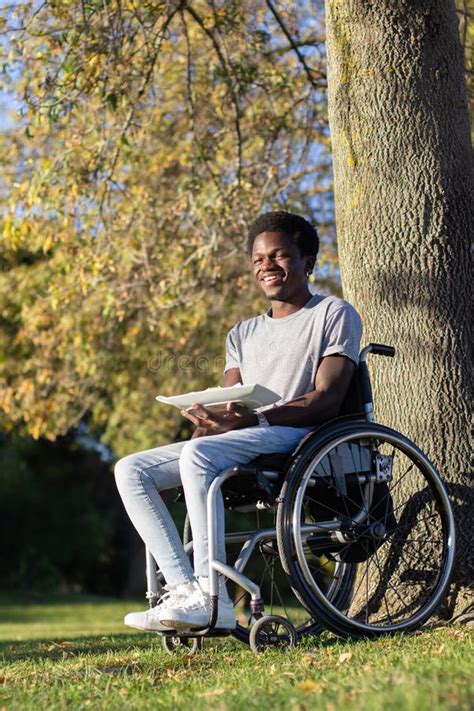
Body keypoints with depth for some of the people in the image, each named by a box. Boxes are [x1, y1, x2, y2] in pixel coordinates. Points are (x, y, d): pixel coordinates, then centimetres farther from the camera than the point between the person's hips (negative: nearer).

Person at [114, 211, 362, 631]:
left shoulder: (334, 314, 6)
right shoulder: (242, 335, 27)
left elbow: (327, 399, -7)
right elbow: (228, 406, 16)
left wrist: (253, 418, -22)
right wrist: (208, 419, -10)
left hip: (299, 438, -7)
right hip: (235, 445, 7)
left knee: (199, 454, -35)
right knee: (131, 469, -12)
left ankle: (213, 599, -38)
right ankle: (183, 589, -25)